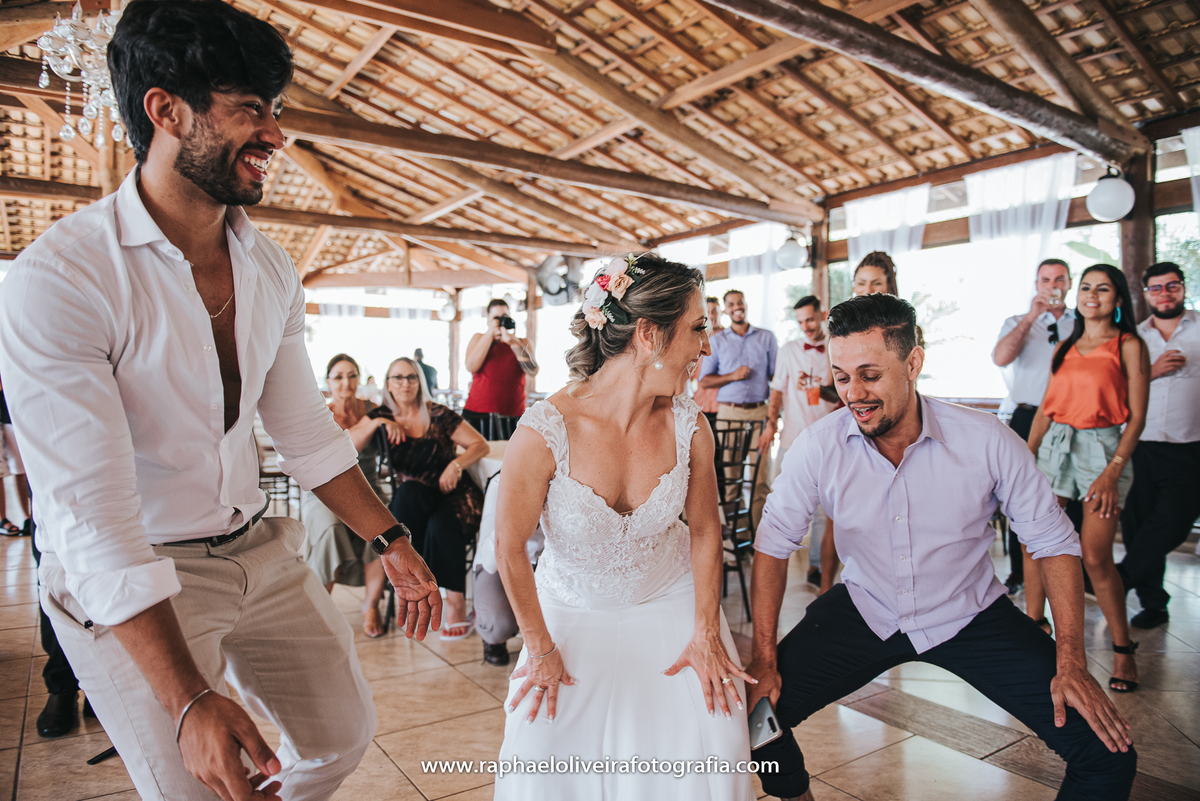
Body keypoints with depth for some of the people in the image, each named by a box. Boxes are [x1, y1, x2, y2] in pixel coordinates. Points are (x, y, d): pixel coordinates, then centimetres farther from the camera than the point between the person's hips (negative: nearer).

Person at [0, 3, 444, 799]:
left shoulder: (271, 269, -1)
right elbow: (93, 514, -27)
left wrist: (393, 542, 6)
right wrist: (189, 701, -31)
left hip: (258, 548, 6)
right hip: (126, 583, -6)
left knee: (344, 732, 15)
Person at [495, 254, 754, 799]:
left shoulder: (688, 426, -17)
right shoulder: (544, 432, -29)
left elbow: (704, 529, -1)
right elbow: (510, 548, -15)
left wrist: (706, 632, 0)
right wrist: (540, 649, -5)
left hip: (671, 600, 3)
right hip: (573, 609, -2)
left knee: (712, 744, -5)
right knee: (541, 751, -7)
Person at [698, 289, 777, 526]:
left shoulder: (766, 338, 12)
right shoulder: (716, 341, 11)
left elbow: (777, 377, 11)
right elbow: (704, 381, 9)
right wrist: (732, 376, -6)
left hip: (759, 411, 0)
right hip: (728, 412, 0)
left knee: (761, 476, -4)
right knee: (728, 473, -1)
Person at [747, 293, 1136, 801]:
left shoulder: (986, 441, -19)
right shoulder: (819, 446, -18)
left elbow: (1053, 543, -7)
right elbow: (773, 543, -7)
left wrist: (1070, 664, -14)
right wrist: (764, 657, -11)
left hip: (969, 616, 0)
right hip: (863, 611, 1)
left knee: (1108, 754, -13)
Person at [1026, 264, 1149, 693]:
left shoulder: (1128, 346, -1)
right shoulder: (1065, 347, 14)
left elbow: (1137, 416, -6)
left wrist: (1112, 472, -14)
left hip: (1103, 448, -5)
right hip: (1055, 446, 5)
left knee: (1095, 557, -7)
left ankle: (1123, 649, 10)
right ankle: (1033, 625, 16)